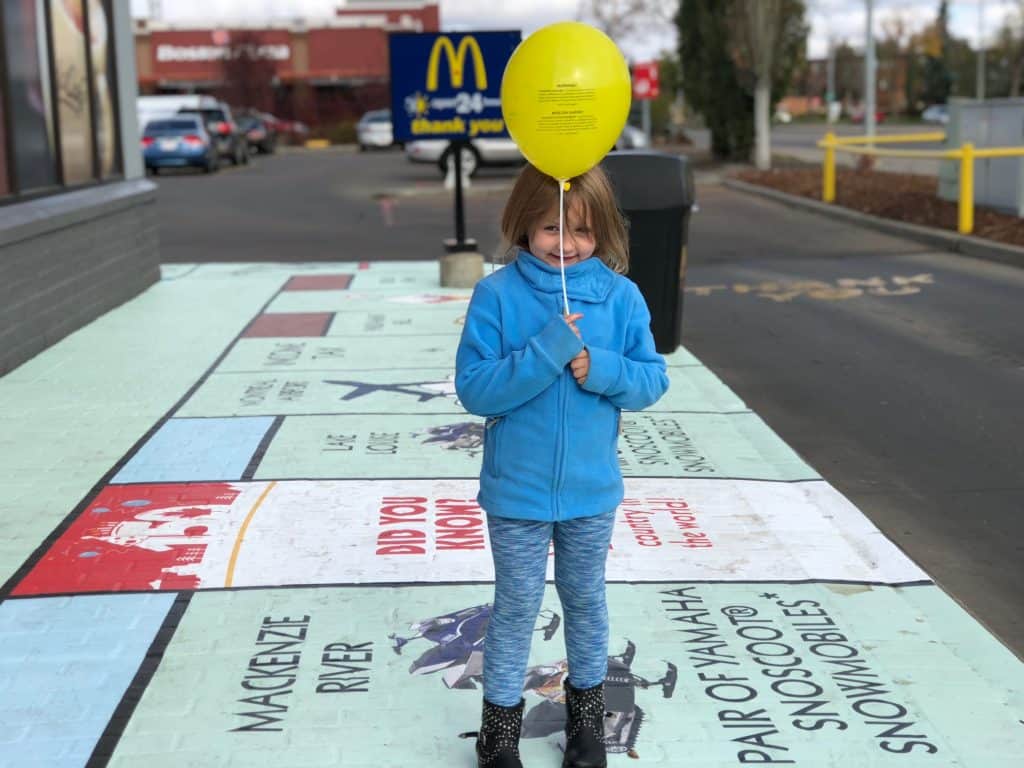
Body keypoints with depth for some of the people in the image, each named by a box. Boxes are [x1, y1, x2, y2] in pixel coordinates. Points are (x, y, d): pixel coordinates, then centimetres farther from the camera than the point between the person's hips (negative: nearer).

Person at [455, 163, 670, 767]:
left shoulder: (622, 297, -6)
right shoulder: (497, 294, -12)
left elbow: (653, 379, -3)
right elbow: (474, 389, -17)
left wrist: (600, 368, -22)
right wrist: (545, 353, -28)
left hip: (591, 488, 2)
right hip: (517, 489, -2)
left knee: (587, 602, 20)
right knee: (516, 607, 12)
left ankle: (588, 708, 40)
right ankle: (502, 719, 29)